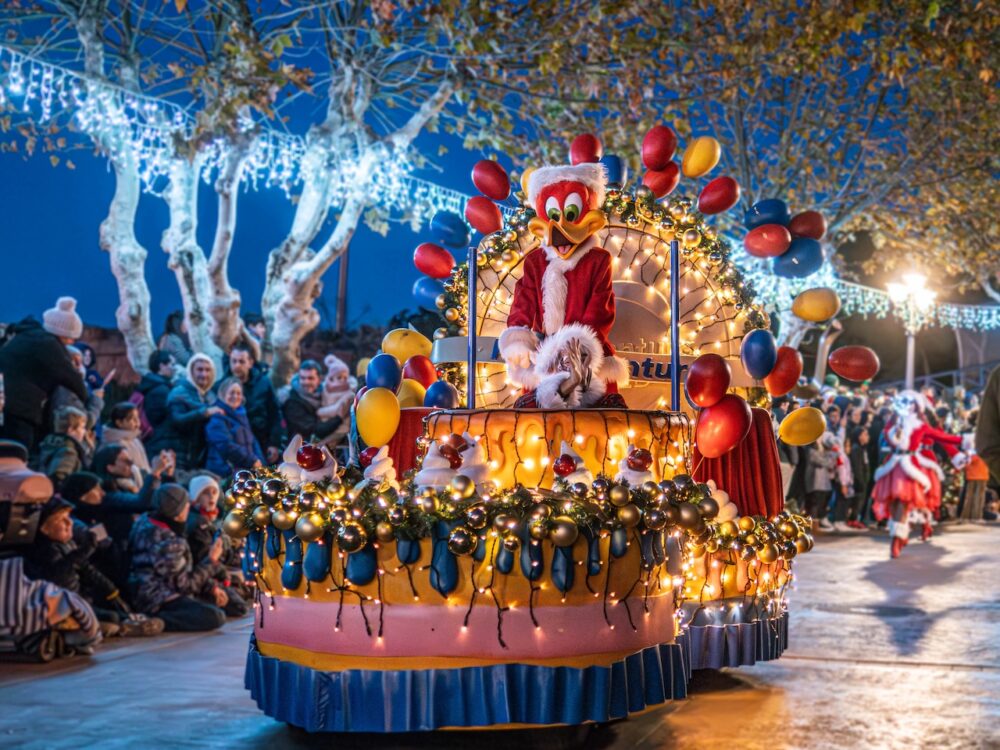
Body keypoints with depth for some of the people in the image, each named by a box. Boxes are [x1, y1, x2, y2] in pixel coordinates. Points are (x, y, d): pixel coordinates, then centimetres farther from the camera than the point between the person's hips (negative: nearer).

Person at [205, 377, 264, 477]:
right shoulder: (217, 418, -6)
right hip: (226, 471, -8)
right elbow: (226, 446, -17)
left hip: (246, 470, 8)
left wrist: (259, 462, 0)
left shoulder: (241, 415, 19)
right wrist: (252, 461, -14)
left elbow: (253, 441, 18)